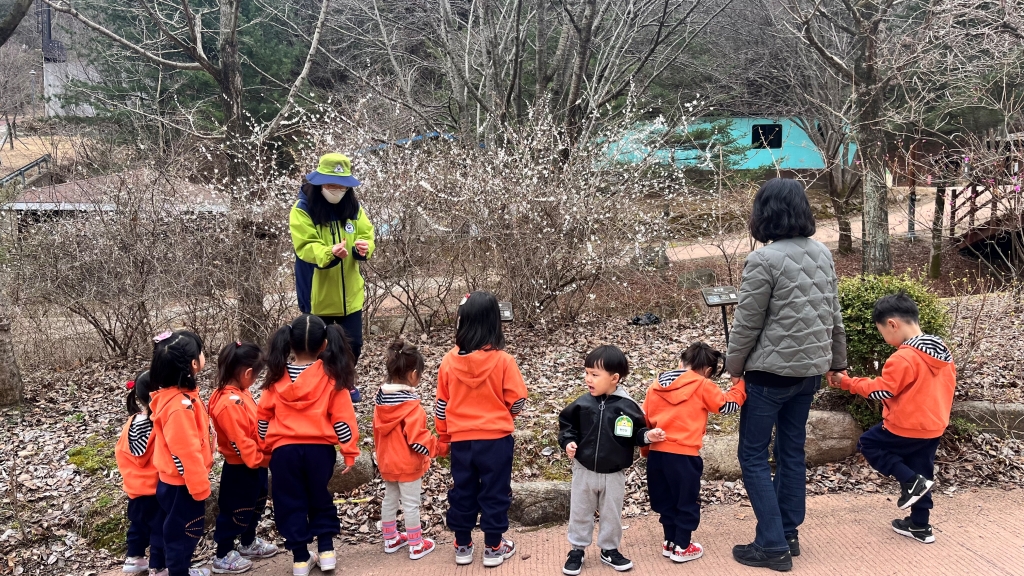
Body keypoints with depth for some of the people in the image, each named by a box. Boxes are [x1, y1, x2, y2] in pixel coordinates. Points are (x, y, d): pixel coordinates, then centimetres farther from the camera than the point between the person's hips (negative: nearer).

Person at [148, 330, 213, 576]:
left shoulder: (174, 394, 1)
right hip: (182, 484, -10)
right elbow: (187, 452, -28)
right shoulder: (180, 405, -31)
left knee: (181, 530, 24)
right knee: (182, 532, 8)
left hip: (175, 480, 10)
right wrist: (200, 486, -18)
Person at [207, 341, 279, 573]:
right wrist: (263, 459, -21)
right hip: (240, 468, -10)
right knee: (236, 510, 5)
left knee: (255, 506, 24)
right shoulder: (229, 403, -29)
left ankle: (249, 544, 43)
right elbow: (240, 441, -29)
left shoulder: (240, 394, 2)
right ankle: (223, 556, 20)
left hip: (254, 463, 10)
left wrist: (263, 458, 6)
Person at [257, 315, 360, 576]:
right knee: (320, 499, 19)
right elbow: (342, 417, -5)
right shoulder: (332, 376, -6)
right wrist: (349, 451, 2)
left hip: (284, 450, 0)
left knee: (290, 503, 12)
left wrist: (264, 447, 18)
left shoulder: (278, 376, 1)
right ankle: (326, 551, 19)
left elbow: (263, 417, 7)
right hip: (319, 449, 0)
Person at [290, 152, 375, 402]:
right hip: (318, 294, -4)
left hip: (349, 292, 4)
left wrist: (364, 247, -26)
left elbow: (367, 235, -2)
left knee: (353, 344, 11)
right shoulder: (302, 210, -13)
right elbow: (305, 247, -22)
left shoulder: (353, 207, 2)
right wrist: (330, 253, -41)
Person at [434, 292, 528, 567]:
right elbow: (517, 401, -10)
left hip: (461, 439, 3)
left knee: (462, 492, 16)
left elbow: (441, 405, 2)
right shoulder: (503, 360, -16)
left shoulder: (449, 361, -7)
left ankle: (462, 546, 26)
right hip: (496, 439, -2)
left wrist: (444, 435, 17)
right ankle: (493, 548, 20)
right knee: (495, 492, 11)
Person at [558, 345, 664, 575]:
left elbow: (636, 433, -3)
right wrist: (568, 442, -14)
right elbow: (566, 423, 2)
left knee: (612, 515, 15)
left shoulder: (628, 406, -13)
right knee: (580, 512, 13)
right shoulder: (582, 404, -10)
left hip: (613, 473, -1)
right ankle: (577, 549, 29)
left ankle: (610, 549, 34)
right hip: (584, 470, 1)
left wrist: (648, 436, -22)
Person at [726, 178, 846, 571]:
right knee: (792, 452, 17)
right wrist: (835, 360, 21)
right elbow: (834, 314, 11)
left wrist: (735, 365, -1)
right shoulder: (823, 254, 4)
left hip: (771, 371, -7)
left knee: (754, 456, 4)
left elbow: (747, 322, -14)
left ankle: (773, 546, 5)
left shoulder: (763, 260, -18)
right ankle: (789, 535, 25)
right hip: (809, 369, 7)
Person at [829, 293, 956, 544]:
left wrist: (846, 382, -9)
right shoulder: (942, 353, 5)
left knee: (869, 443, 13)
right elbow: (947, 386, 14)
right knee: (920, 476, 18)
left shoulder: (903, 358, -23)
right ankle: (920, 526, 26)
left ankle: (910, 481, 2)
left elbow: (881, 390, -19)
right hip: (934, 427, 9)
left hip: (907, 428, -8)